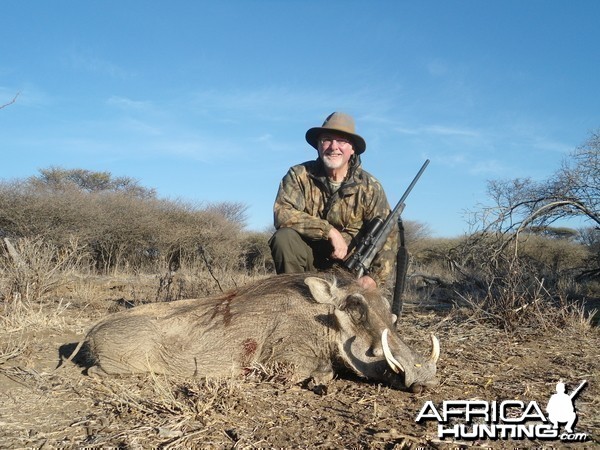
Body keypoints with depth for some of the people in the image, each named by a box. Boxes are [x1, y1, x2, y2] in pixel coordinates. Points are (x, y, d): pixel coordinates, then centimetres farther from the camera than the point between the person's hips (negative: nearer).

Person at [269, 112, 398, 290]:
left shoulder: (369, 186, -6)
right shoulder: (299, 175, -8)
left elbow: (388, 235, -8)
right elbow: (282, 214, -23)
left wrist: (374, 277, -22)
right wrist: (330, 231, -29)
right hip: (308, 259, 0)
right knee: (284, 237, -27)